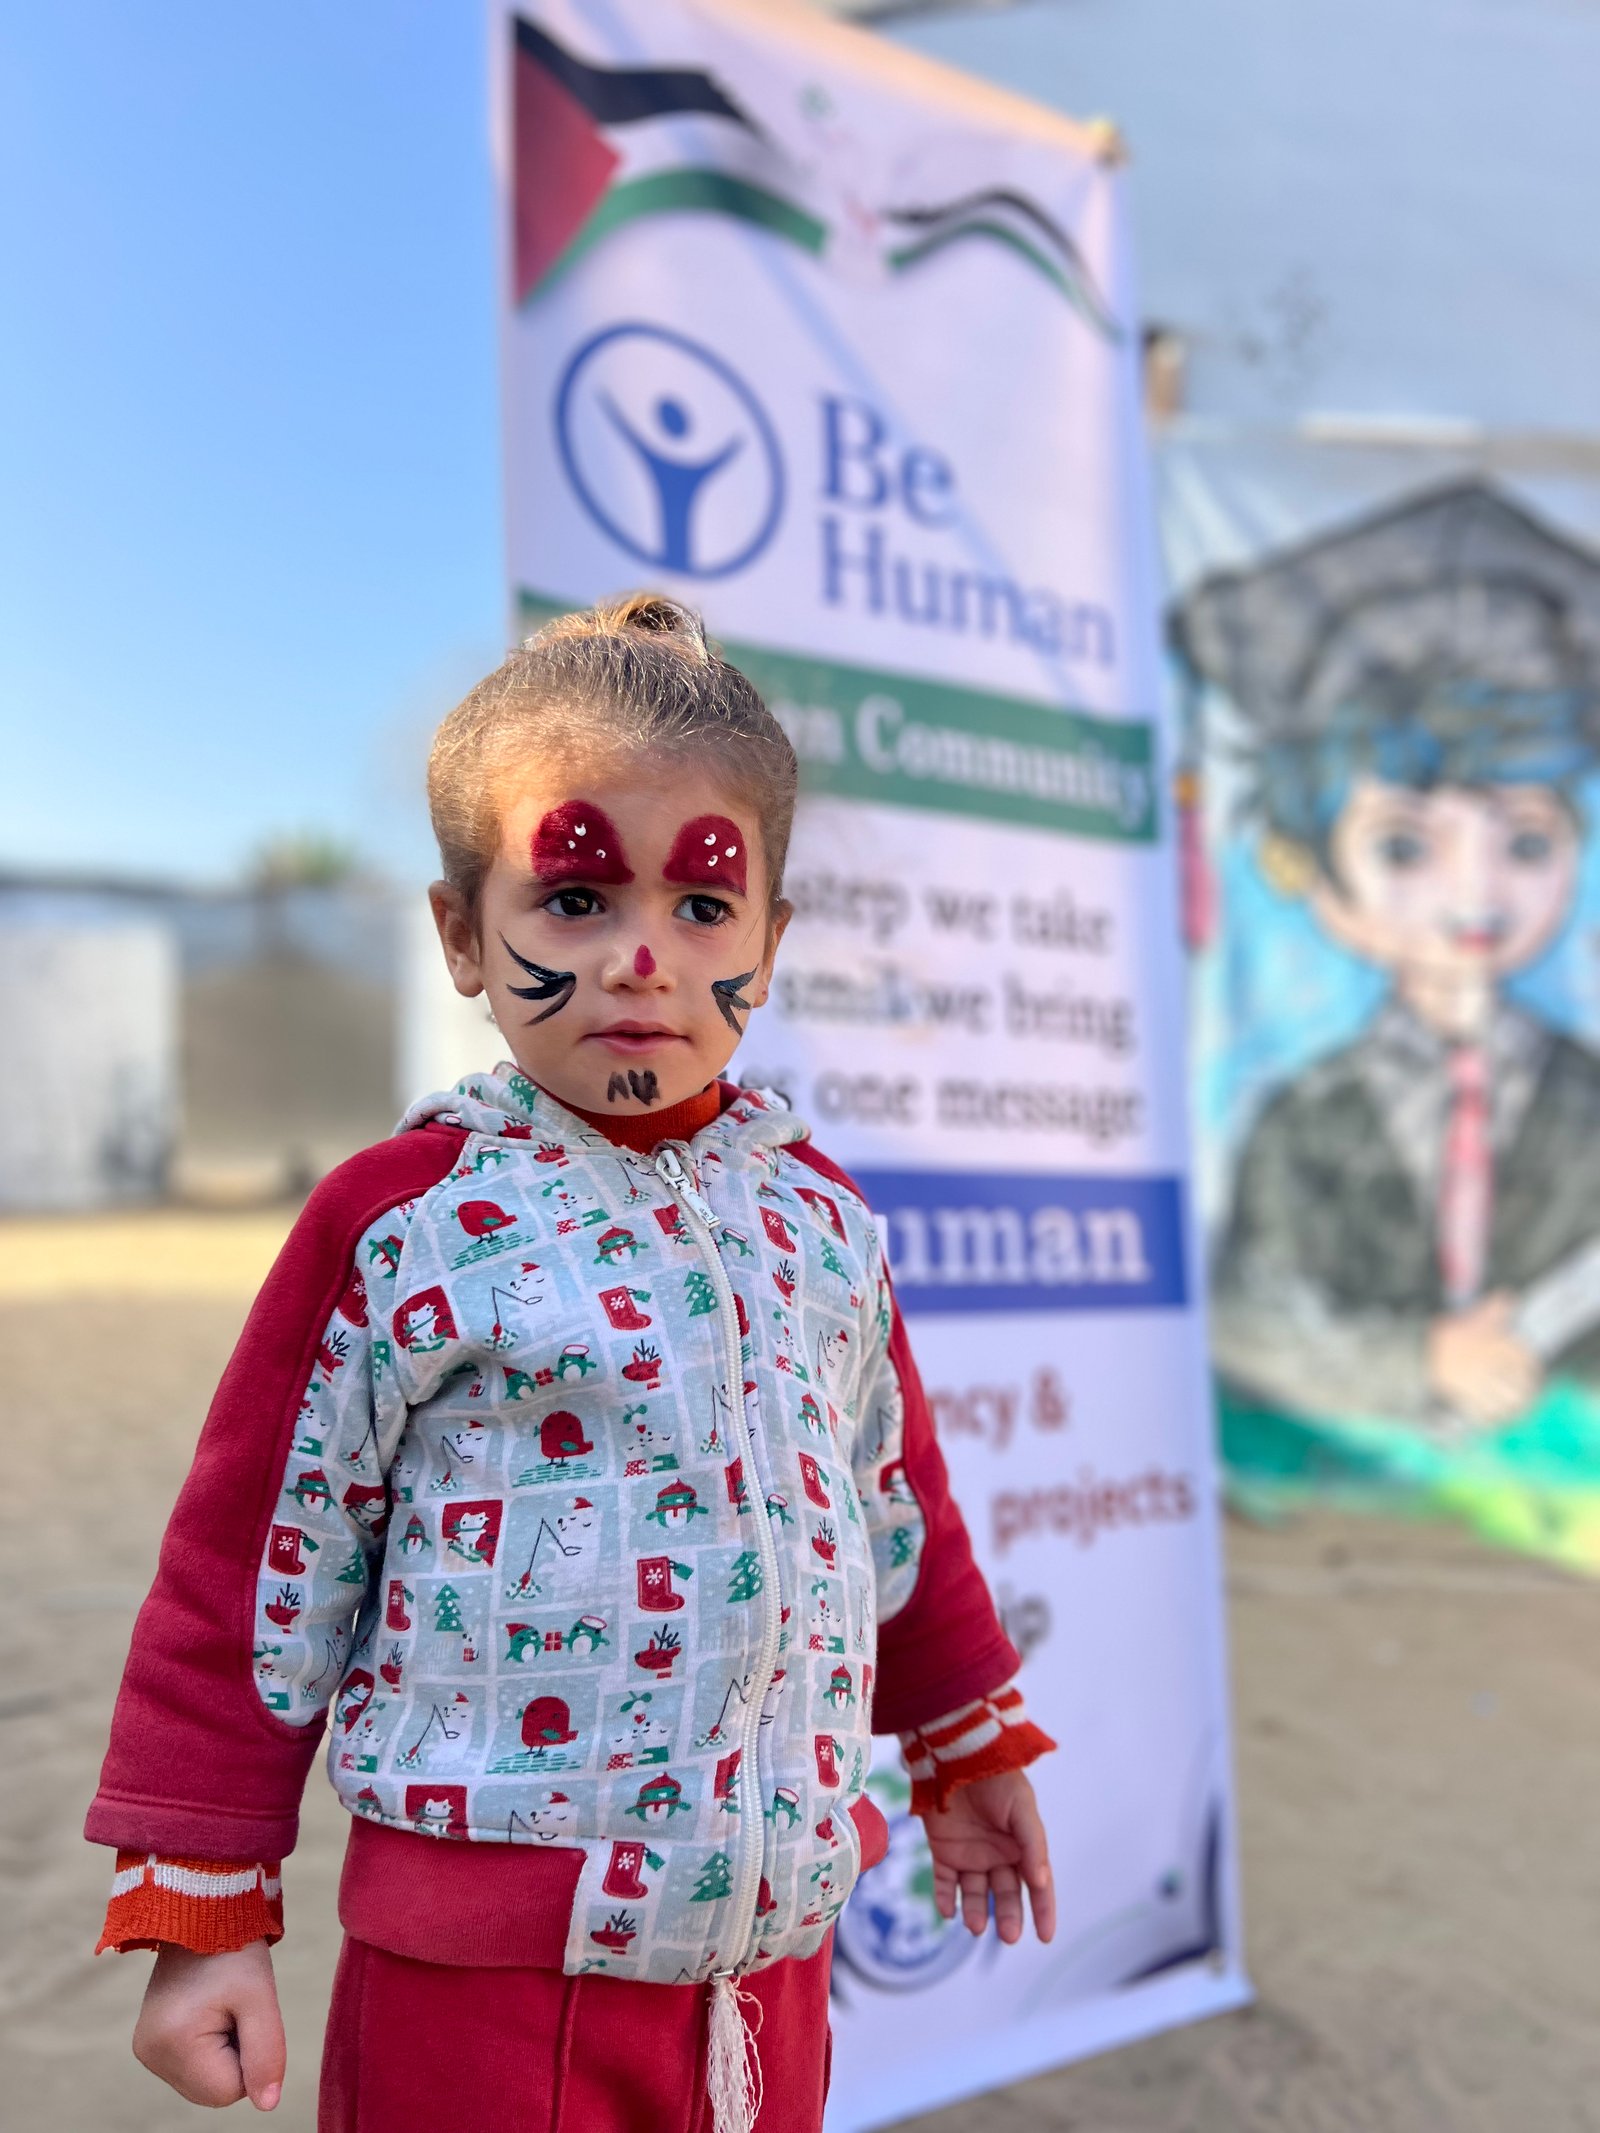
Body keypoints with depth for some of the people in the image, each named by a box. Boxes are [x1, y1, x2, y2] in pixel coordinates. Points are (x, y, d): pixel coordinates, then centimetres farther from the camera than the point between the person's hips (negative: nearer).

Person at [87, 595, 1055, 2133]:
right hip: (490, 1974, -4)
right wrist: (202, 1906, -3)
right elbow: (259, 1556, -6)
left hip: (770, 1935, 5)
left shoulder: (813, 1205, 2)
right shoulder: (405, 1223, -12)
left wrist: (963, 1744, 23)